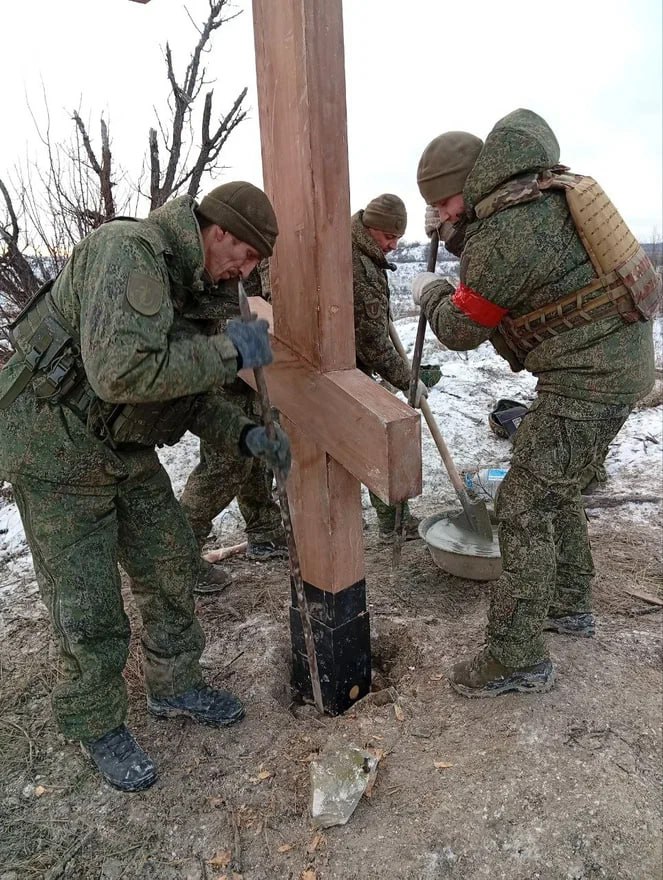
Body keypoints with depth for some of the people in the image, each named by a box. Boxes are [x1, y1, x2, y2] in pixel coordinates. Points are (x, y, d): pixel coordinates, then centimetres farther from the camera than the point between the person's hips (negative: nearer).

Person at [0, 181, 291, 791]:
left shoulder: (192, 287, 5)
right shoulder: (129, 250, -24)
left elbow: (188, 390, 10)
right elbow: (123, 372, -38)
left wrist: (248, 435, -4)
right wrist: (230, 351, -28)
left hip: (127, 451, 9)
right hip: (59, 451, -8)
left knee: (171, 570, 13)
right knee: (89, 607, 2)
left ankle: (174, 685, 35)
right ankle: (97, 727, 26)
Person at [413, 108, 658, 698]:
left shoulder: (500, 237, -21)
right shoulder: (544, 186, 8)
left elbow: (460, 329, -9)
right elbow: (523, 124, 33)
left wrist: (430, 292, 12)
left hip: (588, 379, -10)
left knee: (525, 506, -8)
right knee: (556, 487, 20)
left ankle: (518, 659, 1)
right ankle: (569, 605, 35)